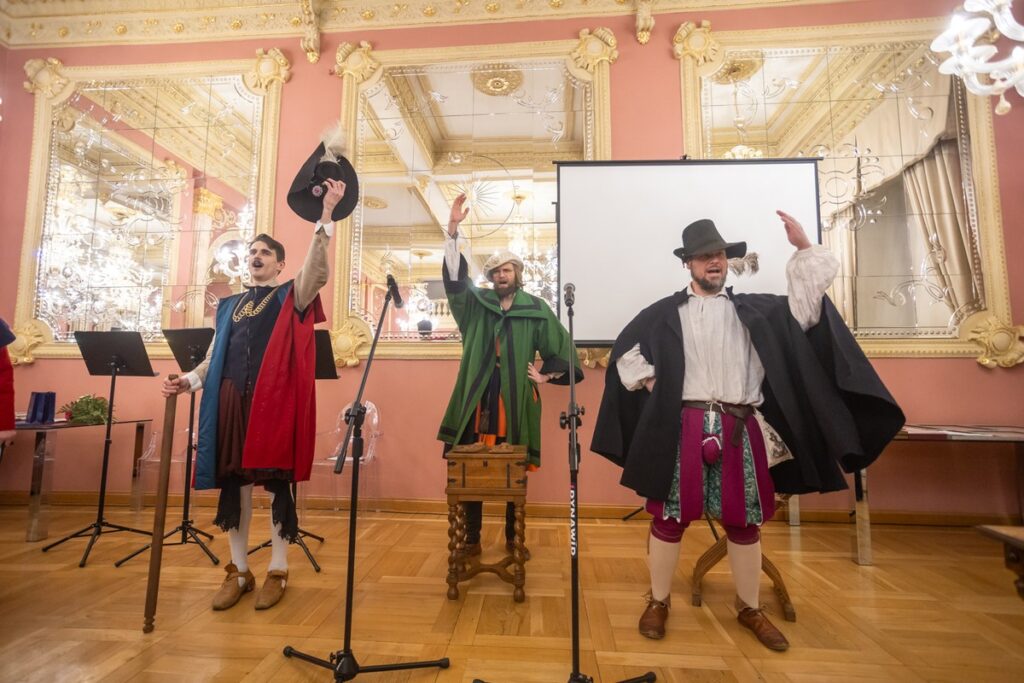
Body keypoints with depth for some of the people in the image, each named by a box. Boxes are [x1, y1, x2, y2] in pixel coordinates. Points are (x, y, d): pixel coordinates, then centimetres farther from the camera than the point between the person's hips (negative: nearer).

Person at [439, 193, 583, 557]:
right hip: (478, 396, 1)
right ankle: (472, 537, 18)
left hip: (516, 398, -1)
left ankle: (512, 537, 25)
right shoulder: (477, 303, 8)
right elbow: (454, 276, -3)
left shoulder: (535, 308, 4)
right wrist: (453, 228, -11)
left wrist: (546, 375, 1)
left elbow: (561, 346, 8)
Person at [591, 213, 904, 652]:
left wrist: (803, 248, -3)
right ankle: (658, 602, 24)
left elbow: (803, 309, 2)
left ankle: (750, 609, 33)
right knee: (669, 517, 5)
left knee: (744, 520, 12)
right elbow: (626, 350, 11)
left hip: (737, 429, 2)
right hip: (682, 427, -2)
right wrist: (652, 385, 1)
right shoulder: (665, 312, 7)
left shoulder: (752, 308, 13)